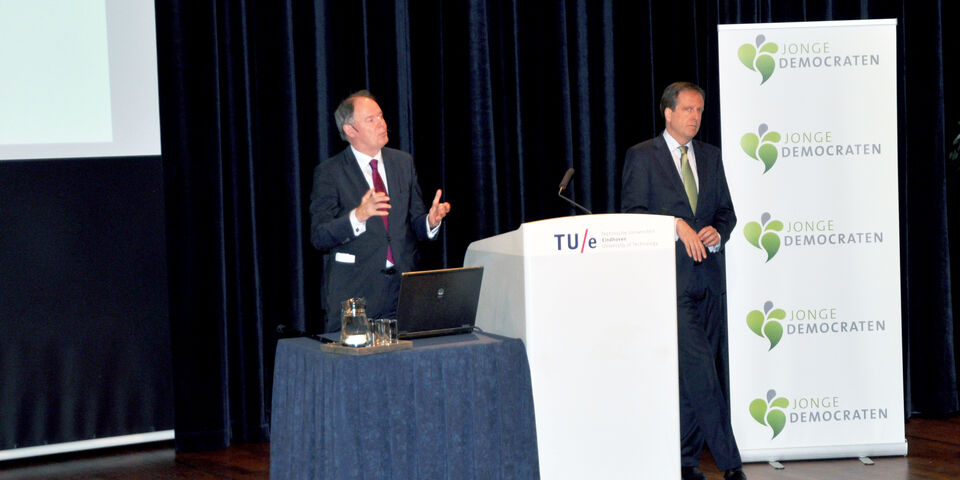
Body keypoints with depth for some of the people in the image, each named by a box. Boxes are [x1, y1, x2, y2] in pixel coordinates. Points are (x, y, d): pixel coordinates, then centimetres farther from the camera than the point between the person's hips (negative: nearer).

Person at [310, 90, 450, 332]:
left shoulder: (403, 162, 13)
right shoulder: (329, 172, -2)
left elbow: (415, 226, 16)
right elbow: (318, 237, -10)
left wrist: (431, 221, -8)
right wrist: (357, 216, -26)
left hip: (402, 285, 4)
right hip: (354, 291, -4)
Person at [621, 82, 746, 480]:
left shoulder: (711, 156, 16)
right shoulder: (642, 156, 0)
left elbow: (726, 210, 17)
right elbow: (632, 212, -6)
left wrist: (717, 232, -5)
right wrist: (676, 225, -17)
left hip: (708, 274, 5)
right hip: (670, 276, -5)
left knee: (692, 373, 7)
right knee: (699, 365, -12)